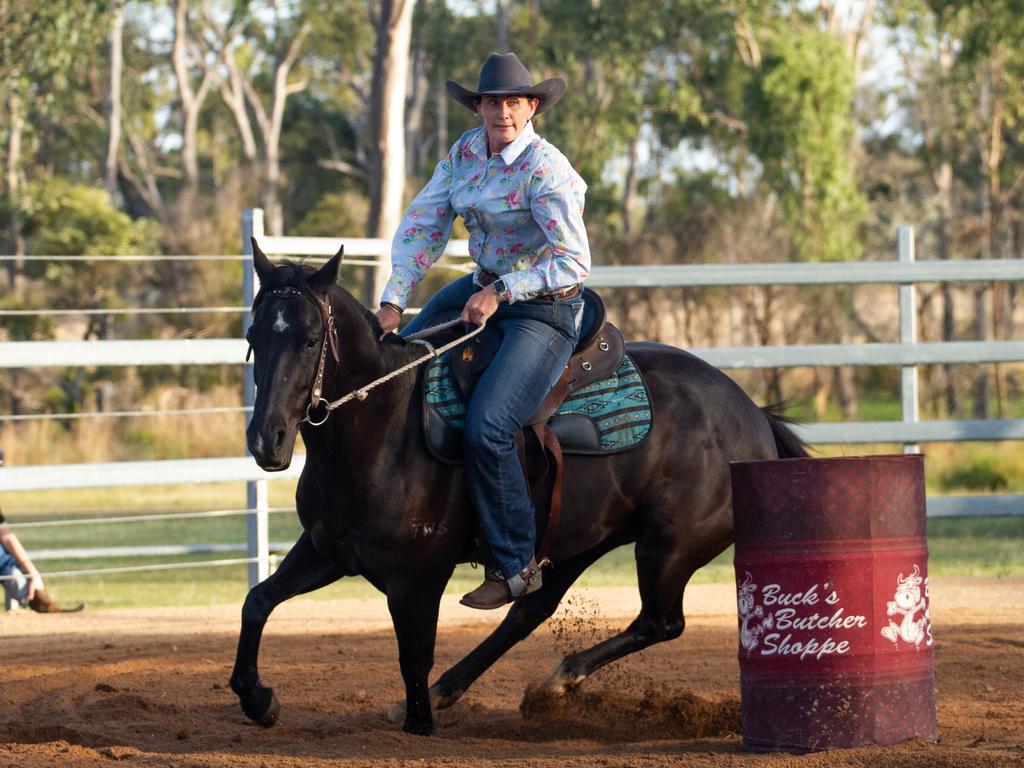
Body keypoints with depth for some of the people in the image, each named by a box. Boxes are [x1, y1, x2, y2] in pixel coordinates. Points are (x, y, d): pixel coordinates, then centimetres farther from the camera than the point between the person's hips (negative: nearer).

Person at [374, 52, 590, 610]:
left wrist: (501, 292, -28)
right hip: (483, 287, 9)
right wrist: (394, 299, -5)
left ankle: (516, 565, -10)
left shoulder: (546, 169, -21)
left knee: (485, 428, -23)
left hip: (544, 309, -9)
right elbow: (423, 224, 5)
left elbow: (574, 261, -25)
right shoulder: (466, 152, 1)